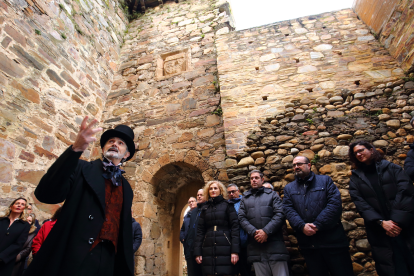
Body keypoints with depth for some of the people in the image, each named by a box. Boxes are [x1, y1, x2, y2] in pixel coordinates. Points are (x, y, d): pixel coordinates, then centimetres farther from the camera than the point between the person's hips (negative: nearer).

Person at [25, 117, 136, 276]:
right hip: (71, 260, -4)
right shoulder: (82, 169, 1)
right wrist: (76, 149, -27)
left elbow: (125, 231, 12)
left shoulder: (127, 188, 12)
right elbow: (45, 195, -16)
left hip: (109, 263, 4)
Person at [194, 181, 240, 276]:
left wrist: (235, 250, -12)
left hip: (225, 248, -2)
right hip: (208, 249, 3)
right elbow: (200, 231, 11)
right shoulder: (205, 208, 13)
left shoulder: (227, 205, 4)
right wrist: (197, 252, 3)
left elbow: (235, 227, -3)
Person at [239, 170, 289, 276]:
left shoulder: (272, 194, 11)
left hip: (274, 243, -2)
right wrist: (254, 232, -10)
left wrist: (266, 231, -12)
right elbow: (242, 218, 6)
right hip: (255, 245, 2)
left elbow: (280, 214, -2)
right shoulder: (245, 198, 16)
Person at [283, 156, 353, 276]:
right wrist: (302, 226, -18)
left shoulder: (325, 180, 5)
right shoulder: (289, 188, 11)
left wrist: (318, 225, -16)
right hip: (308, 244, 2)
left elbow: (335, 203, -8)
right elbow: (288, 210, 0)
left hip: (332, 240, -1)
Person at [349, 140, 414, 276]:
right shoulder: (356, 178, 7)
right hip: (379, 232, 1)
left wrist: (398, 221, -15)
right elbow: (360, 203, -1)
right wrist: (381, 222, -14)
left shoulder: (392, 168, 6)